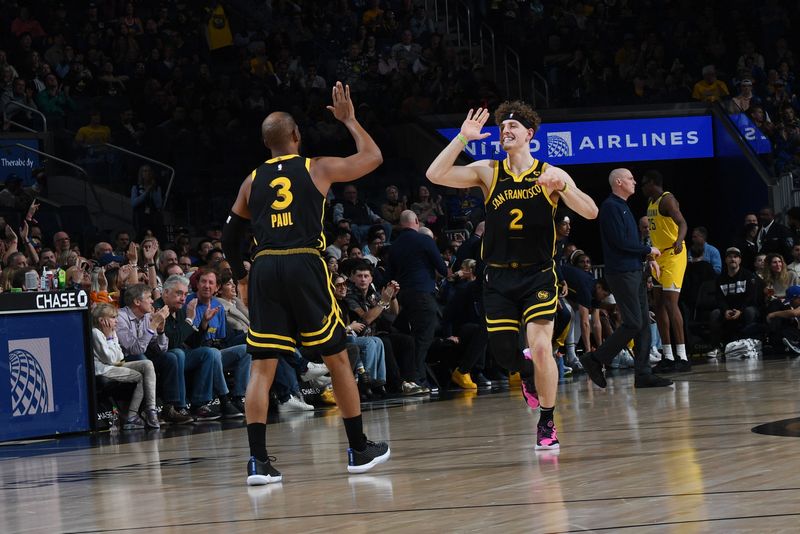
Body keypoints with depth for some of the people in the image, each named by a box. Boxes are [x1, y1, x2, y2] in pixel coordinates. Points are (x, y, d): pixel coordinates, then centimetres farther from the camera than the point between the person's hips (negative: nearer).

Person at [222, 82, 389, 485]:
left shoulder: (252, 182, 15)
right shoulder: (318, 168, 7)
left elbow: (229, 240, 17)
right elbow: (373, 157, 19)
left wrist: (244, 279, 29)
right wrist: (349, 120, 29)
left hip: (263, 270, 2)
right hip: (305, 266, -2)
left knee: (262, 367, 1)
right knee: (337, 358, 11)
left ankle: (258, 460, -10)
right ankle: (360, 450, 19)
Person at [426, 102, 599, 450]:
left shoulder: (550, 175, -1)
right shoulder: (488, 172, 2)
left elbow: (590, 212, -10)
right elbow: (436, 175, -10)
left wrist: (563, 187, -26)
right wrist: (463, 138, -17)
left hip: (538, 275, -2)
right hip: (499, 277, 2)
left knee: (541, 348, -14)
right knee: (503, 351, 3)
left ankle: (547, 424, 1)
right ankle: (527, 374, 39)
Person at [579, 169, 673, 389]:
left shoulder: (623, 206, 20)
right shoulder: (610, 206, -11)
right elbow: (621, 241, -19)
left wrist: (649, 257, 7)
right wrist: (649, 250, -8)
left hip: (635, 271, 10)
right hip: (621, 272, -10)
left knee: (644, 322, 6)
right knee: (633, 323, -12)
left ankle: (643, 373, 6)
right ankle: (595, 360, -4)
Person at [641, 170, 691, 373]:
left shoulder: (667, 200, -13)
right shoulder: (651, 203, 16)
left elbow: (682, 223, -27)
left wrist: (679, 241, -46)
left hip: (673, 255, -10)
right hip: (658, 257, 10)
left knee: (670, 303, -15)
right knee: (659, 306, 9)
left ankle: (682, 357, -17)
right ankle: (667, 357, 14)